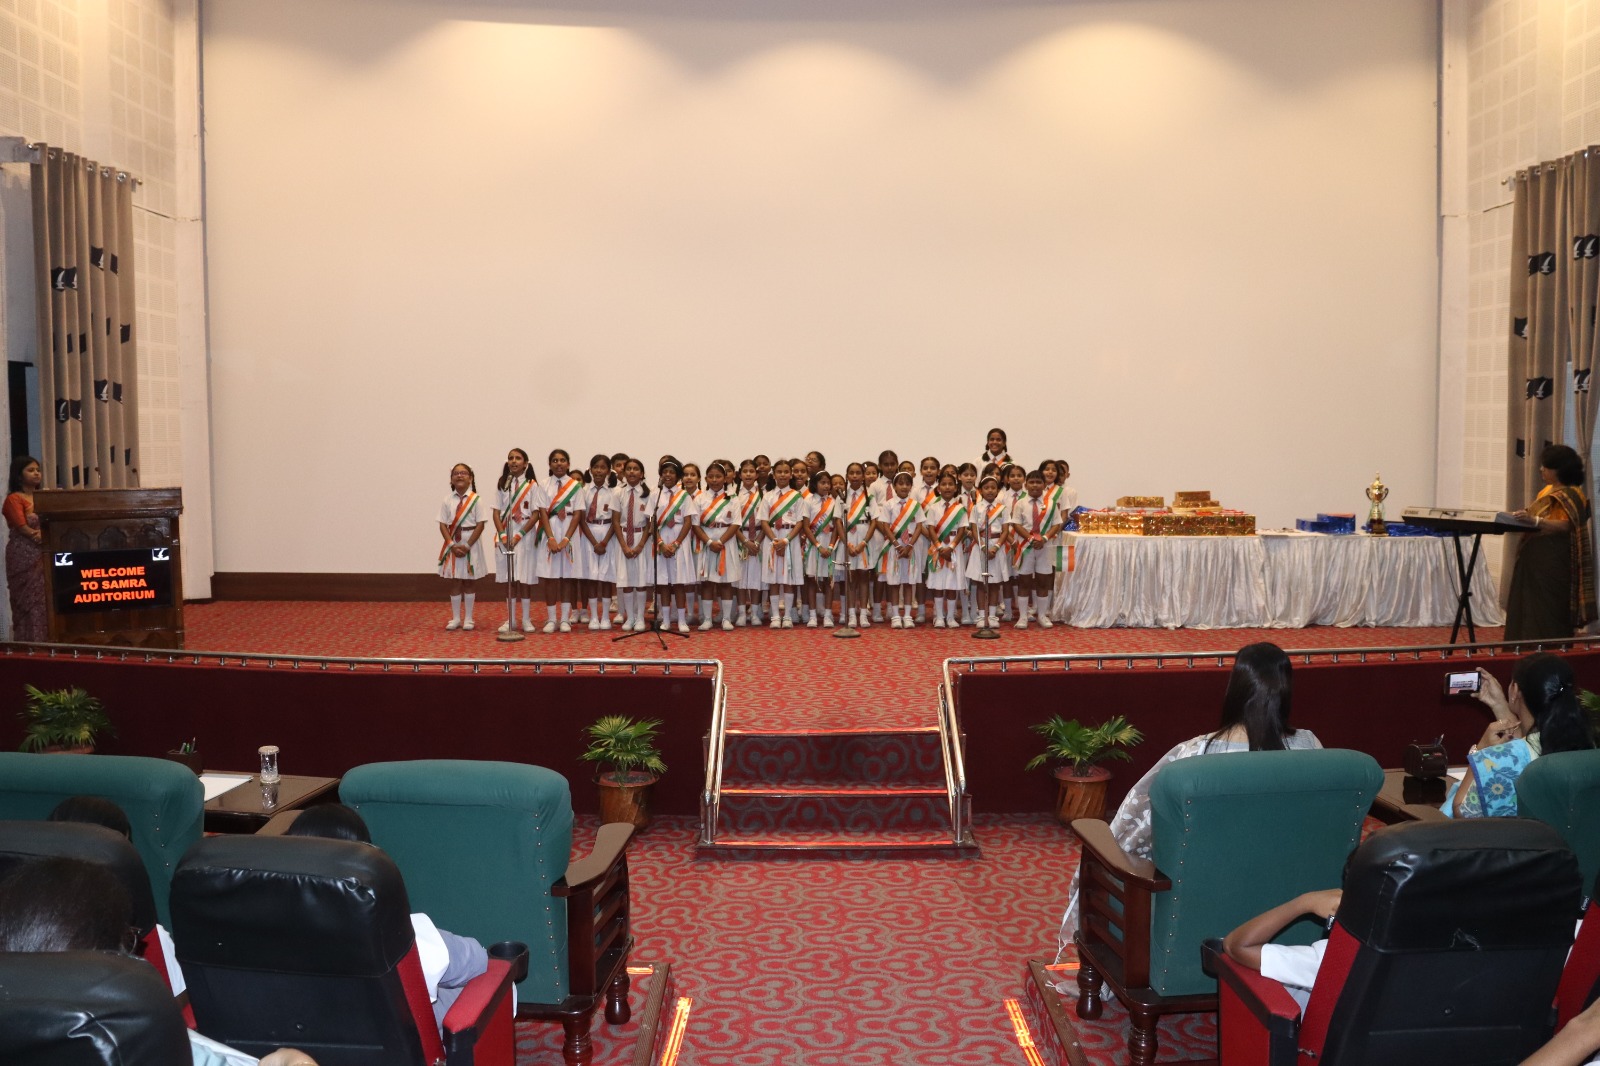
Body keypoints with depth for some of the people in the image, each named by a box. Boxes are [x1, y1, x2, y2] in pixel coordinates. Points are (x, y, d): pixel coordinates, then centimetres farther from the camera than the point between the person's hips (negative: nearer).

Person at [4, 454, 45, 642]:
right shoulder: (13, 499, -2)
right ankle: (30, 642, -6)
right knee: (30, 600, -7)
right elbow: (22, 528, -11)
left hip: (45, 556, 6)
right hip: (24, 557, -6)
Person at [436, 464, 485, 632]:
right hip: (453, 545, 2)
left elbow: (480, 525, -9)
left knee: (468, 583, 5)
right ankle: (455, 618, 14)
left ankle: (468, 618, 13)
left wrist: (467, 546, -15)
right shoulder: (447, 500, 1)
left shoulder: (475, 499, -6)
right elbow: (443, 525, 0)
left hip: (470, 544, -2)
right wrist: (452, 545, -13)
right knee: (454, 582, 6)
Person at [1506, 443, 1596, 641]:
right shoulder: (1547, 490, 17)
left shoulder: (1570, 495, -9)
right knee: (1529, 607, 7)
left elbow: (1565, 525, -21)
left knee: (1548, 609, -6)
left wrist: (1535, 520, -33)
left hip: (1553, 561, -9)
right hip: (1535, 558, 9)